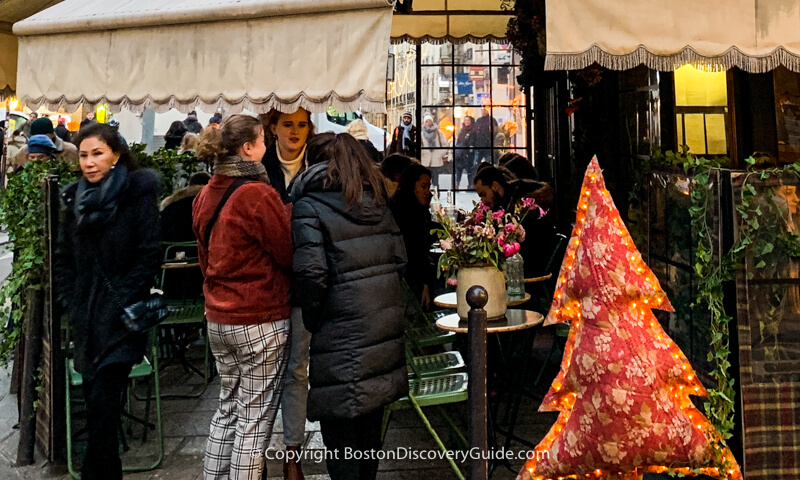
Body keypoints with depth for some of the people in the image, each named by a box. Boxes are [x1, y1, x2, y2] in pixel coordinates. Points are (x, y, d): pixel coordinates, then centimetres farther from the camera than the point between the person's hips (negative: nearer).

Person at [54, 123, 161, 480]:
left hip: (120, 320, -5)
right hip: (87, 319, 5)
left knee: (102, 404, -8)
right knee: (95, 399, 9)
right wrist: (71, 304, 7)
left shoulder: (138, 193, -6)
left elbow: (149, 257, -10)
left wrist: (119, 304, -11)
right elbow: (63, 259, 17)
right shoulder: (76, 198, 12)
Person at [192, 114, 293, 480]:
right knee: (255, 420, 4)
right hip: (261, 322, -8)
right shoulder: (258, 194, -18)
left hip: (218, 319, 8)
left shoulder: (206, 195, 6)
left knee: (227, 409, 20)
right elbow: (289, 254, -11)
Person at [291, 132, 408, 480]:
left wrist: (312, 319, -4)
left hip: (341, 329, -7)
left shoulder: (309, 207, -9)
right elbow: (399, 257, 6)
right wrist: (381, 301, 13)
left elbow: (311, 273, -19)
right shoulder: (378, 202, 10)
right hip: (384, 321, 7)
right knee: (371, 420, 21)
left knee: (339, 429, 6)